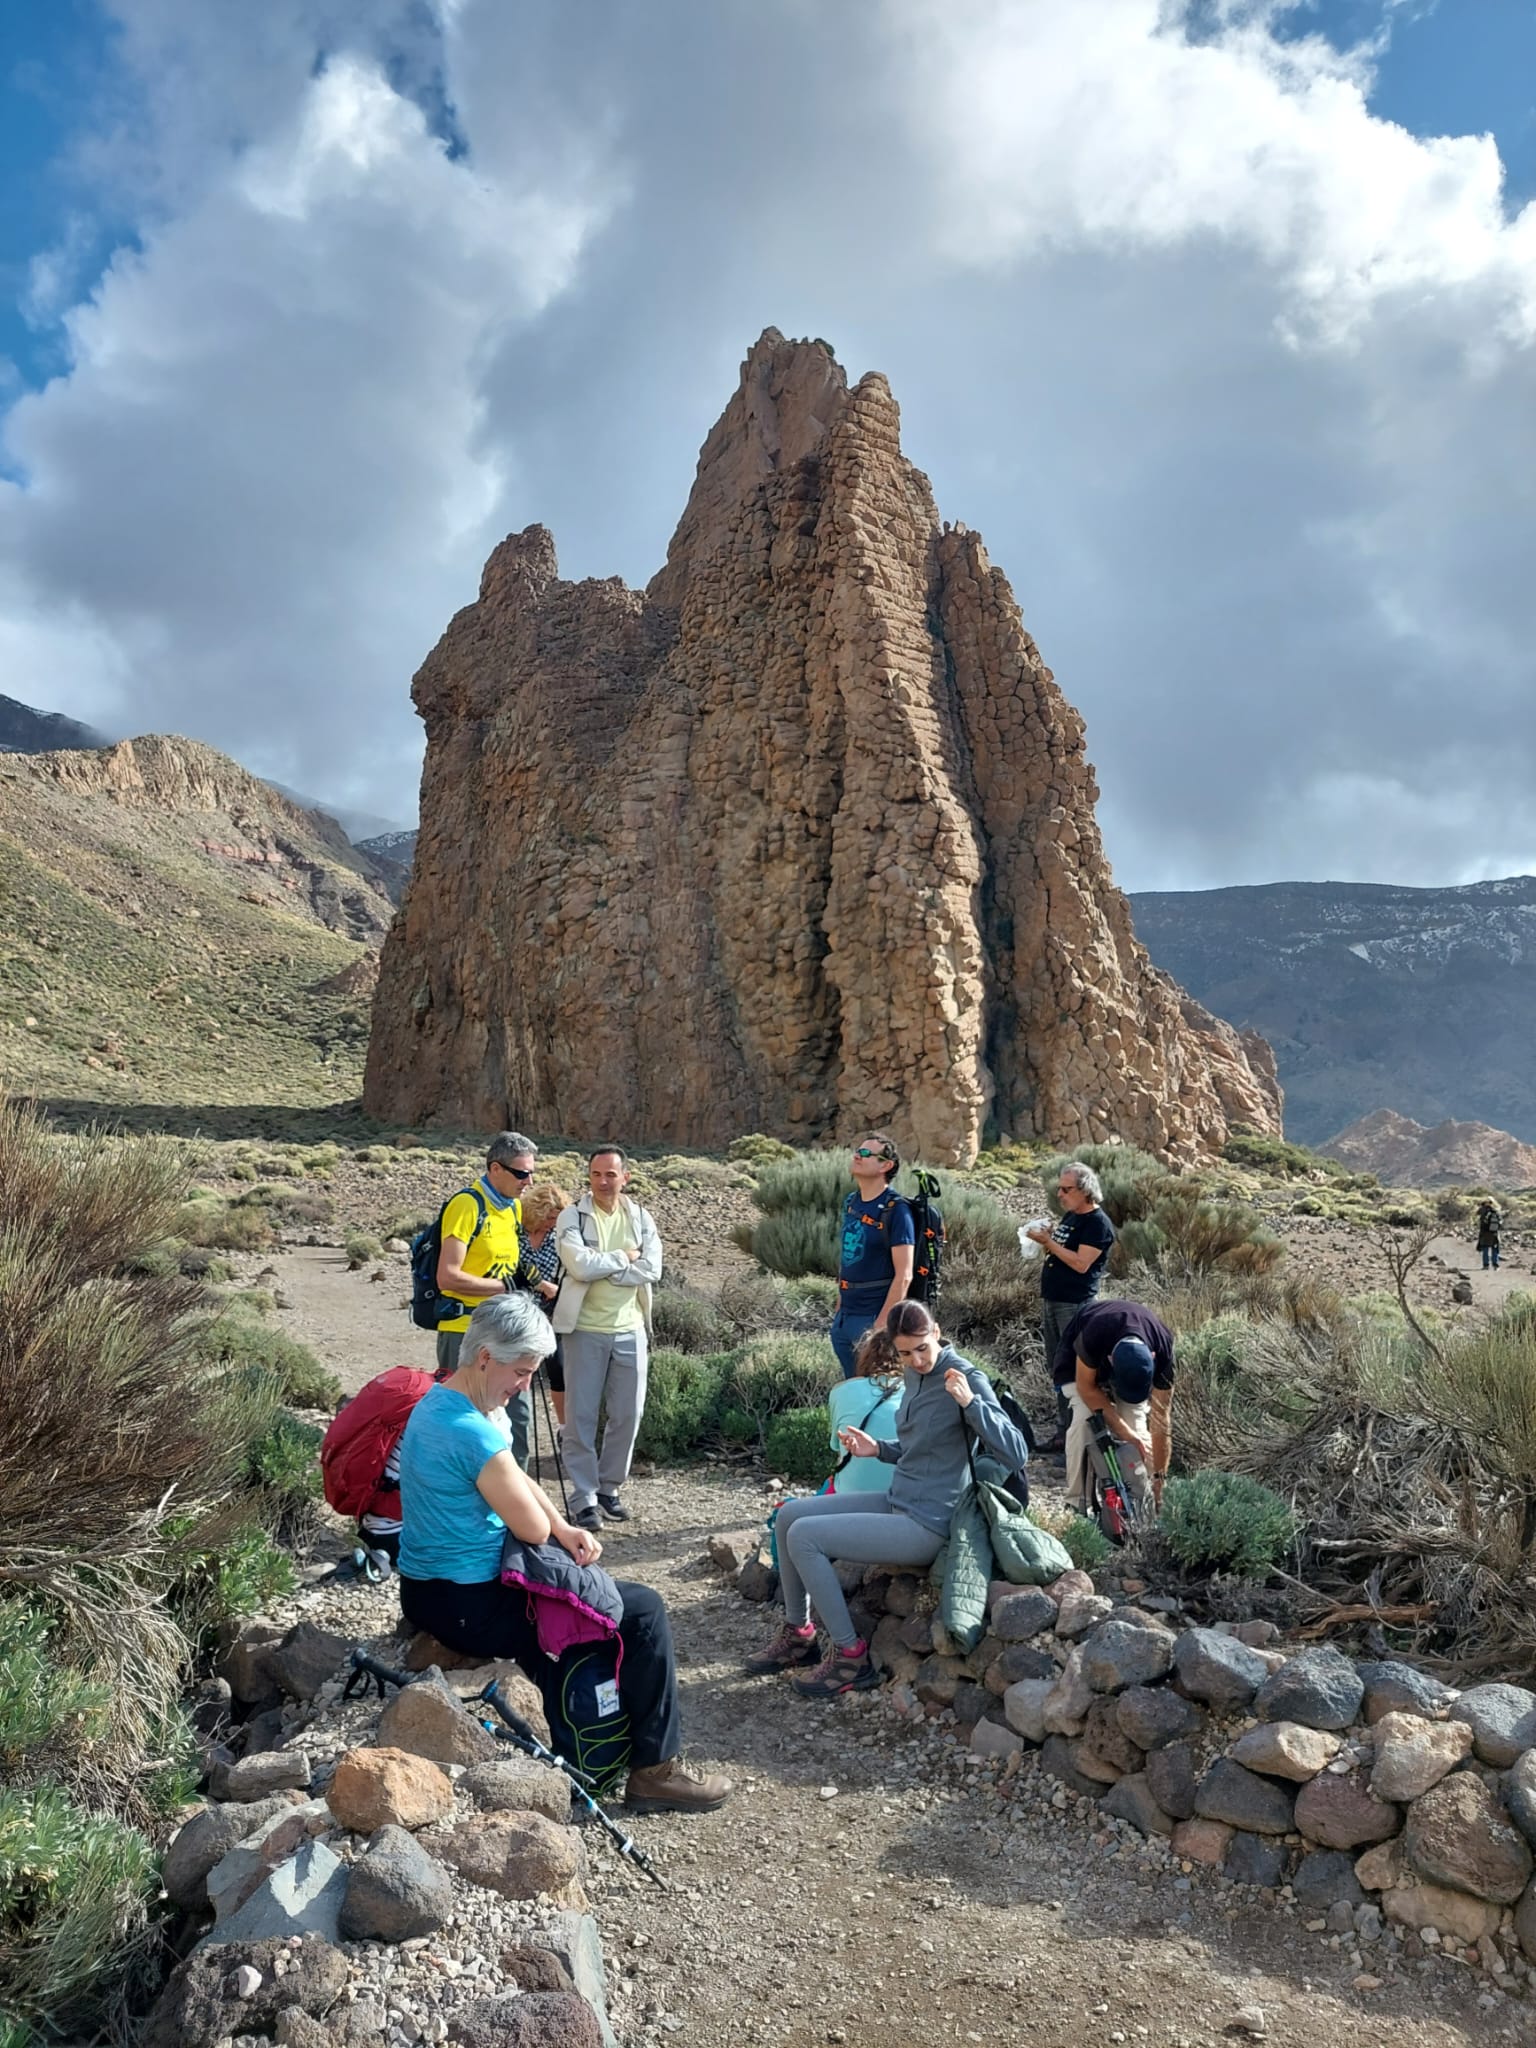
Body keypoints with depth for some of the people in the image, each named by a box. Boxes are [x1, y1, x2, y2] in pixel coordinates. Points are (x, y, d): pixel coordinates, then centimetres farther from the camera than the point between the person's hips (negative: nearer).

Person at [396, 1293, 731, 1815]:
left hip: (425, 1590, 10)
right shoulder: (473, 1432, -28)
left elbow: (517, 1482, 13)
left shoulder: (435, 1403, 5)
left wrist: (564, 1529, 1)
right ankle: (657, 1769, 8)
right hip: (468, 1607, -10)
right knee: (643, 1611, -3)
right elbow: (533, 1529, -19)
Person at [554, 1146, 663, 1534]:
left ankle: (608, 1487, 26)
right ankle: (584, 1498, 11)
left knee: (628, 1415, 9)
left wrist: (601, 1267, -13)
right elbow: (580, 1265, -20)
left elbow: (652, 1270, -7)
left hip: (630, 1330, 4)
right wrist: (624, 1258, -9)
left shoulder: (640, 1218, 6)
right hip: (585, 1330, -4)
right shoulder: (572, 1217, -4)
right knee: (581, 1417, 1)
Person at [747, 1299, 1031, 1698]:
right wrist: (878, 1450, 3)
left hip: (927, 1525, -9)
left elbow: (1017, 1456, -24)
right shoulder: (914, 1375, 7)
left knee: (803, 1536, -15)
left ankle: (850, 1655, -3)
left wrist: (970, 1402, -34)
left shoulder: (967, 1378, -17)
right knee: (789, 1515, 7)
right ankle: (797, 1634, 21)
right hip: (896, 1503, 9)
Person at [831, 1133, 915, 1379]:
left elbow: (903, 1276, -18)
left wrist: (882, 1324, -19)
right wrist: (839, 1308, 16)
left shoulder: (895, 1210, -16)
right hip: (844, 1317, 7)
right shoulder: (851, 1202, 8)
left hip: (874, 1318, -7)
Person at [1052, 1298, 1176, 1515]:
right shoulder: (1092, 1337, -43)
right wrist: (1124, 1431, -31)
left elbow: (1161, 1420, -26)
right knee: (1085, 1418, -24)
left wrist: (1159, 1480, -23)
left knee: (1136, 1425, -19)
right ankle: (1077, 1504, -15)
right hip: (1079, 1360, -2)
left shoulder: (1162, 1352, -34)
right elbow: (1086, 1387, -26)